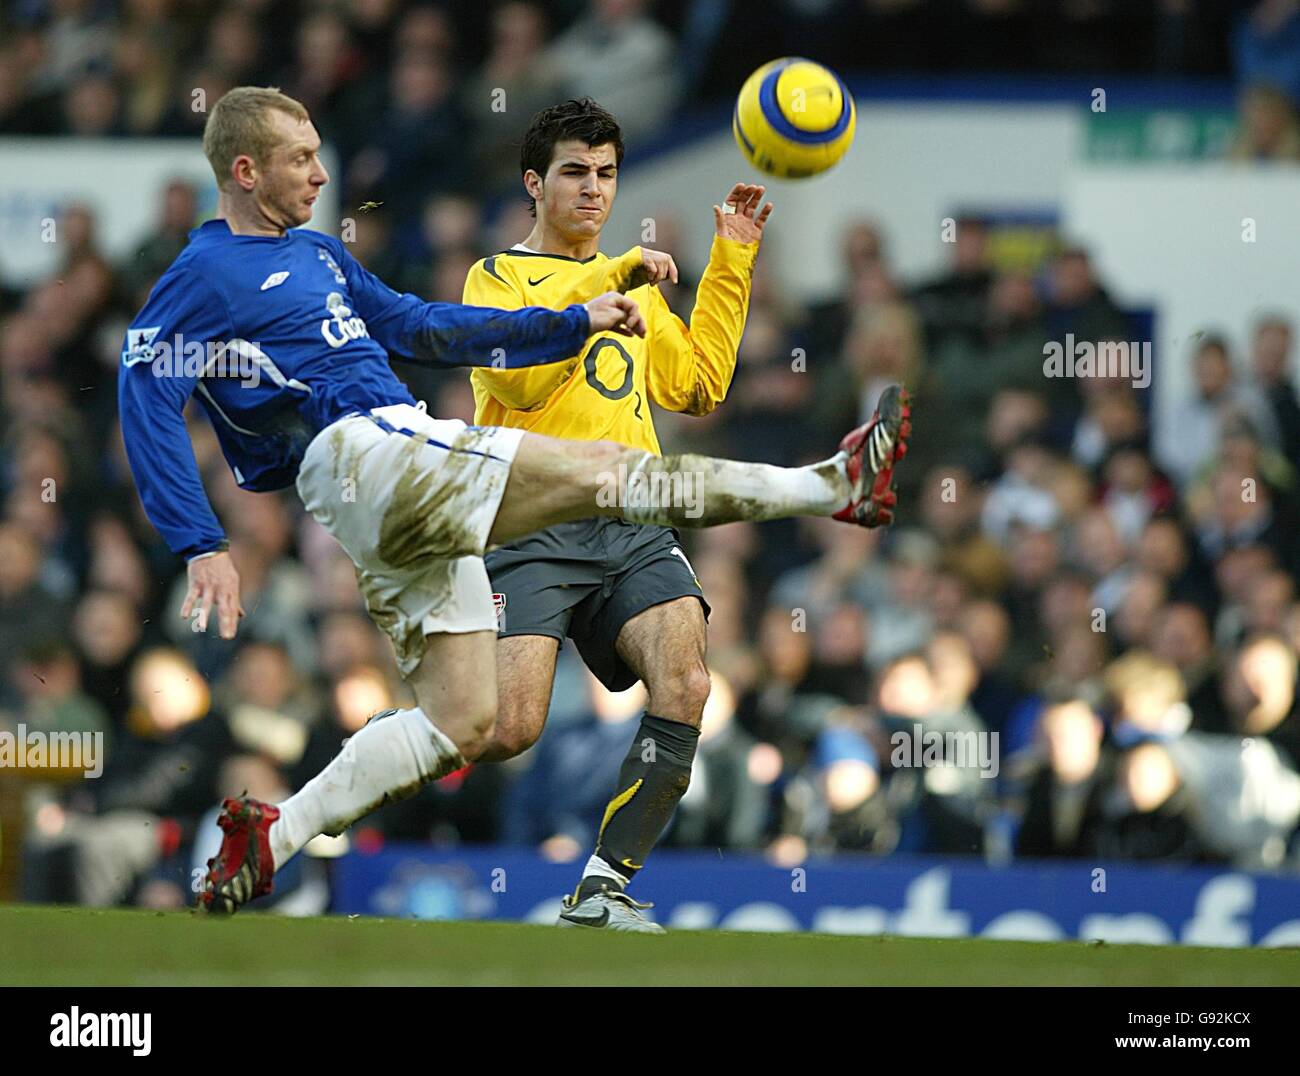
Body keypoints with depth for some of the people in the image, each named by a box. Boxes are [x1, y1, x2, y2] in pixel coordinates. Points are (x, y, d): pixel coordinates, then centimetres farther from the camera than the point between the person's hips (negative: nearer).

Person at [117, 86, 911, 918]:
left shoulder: (317, 255, 25)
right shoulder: (201, 278, -1)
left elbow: (420, 328, 32)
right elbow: (146, 403, -11)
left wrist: (574, 324, 29)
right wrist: (203, 548, -21)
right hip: (363, 452, -10)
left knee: (460, 722, 4)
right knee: (602, 469, -9)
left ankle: (268, 839, 2)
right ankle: (838, 485, -6)